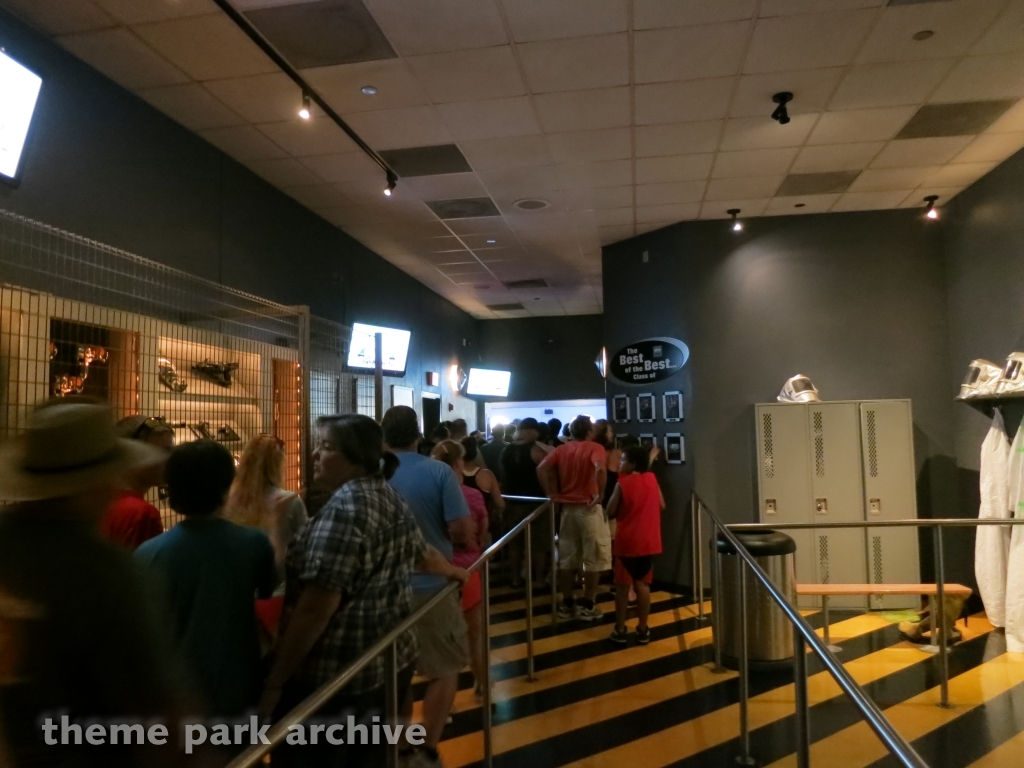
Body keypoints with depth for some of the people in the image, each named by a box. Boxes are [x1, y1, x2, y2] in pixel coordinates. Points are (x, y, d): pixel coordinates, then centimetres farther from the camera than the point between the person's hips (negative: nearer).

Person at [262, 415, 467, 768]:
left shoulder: (344, 507, -21)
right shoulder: (391, 499, 6)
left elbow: (314, 609, -25)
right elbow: (424, 553, 24)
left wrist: (274, 682, -17)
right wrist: (454, 572, 44)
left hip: (338, 676, -9)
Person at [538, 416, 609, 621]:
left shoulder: (561, 449, 7)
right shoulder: (595, 448, -6)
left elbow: (541, 469, -3)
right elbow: (600, 469, -26)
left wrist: (552, 493, 2)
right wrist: (600, 494, -16)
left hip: (567, 507, 5)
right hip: (589, 508, -5)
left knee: (567, 558, 13)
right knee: (594, 558, 7)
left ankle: (567, 604, 20)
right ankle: (587, 605, 11)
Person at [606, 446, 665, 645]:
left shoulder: (623, 483, -11)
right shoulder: (652, 479, 1)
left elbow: (610, 512, -7)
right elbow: (661, 505, 10)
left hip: (627, 542, -4)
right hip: (649, 541, 4)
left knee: (622, 586, 6)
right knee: (642, 584, 12)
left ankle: (620, 630, 11)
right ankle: (643, 629, 15)